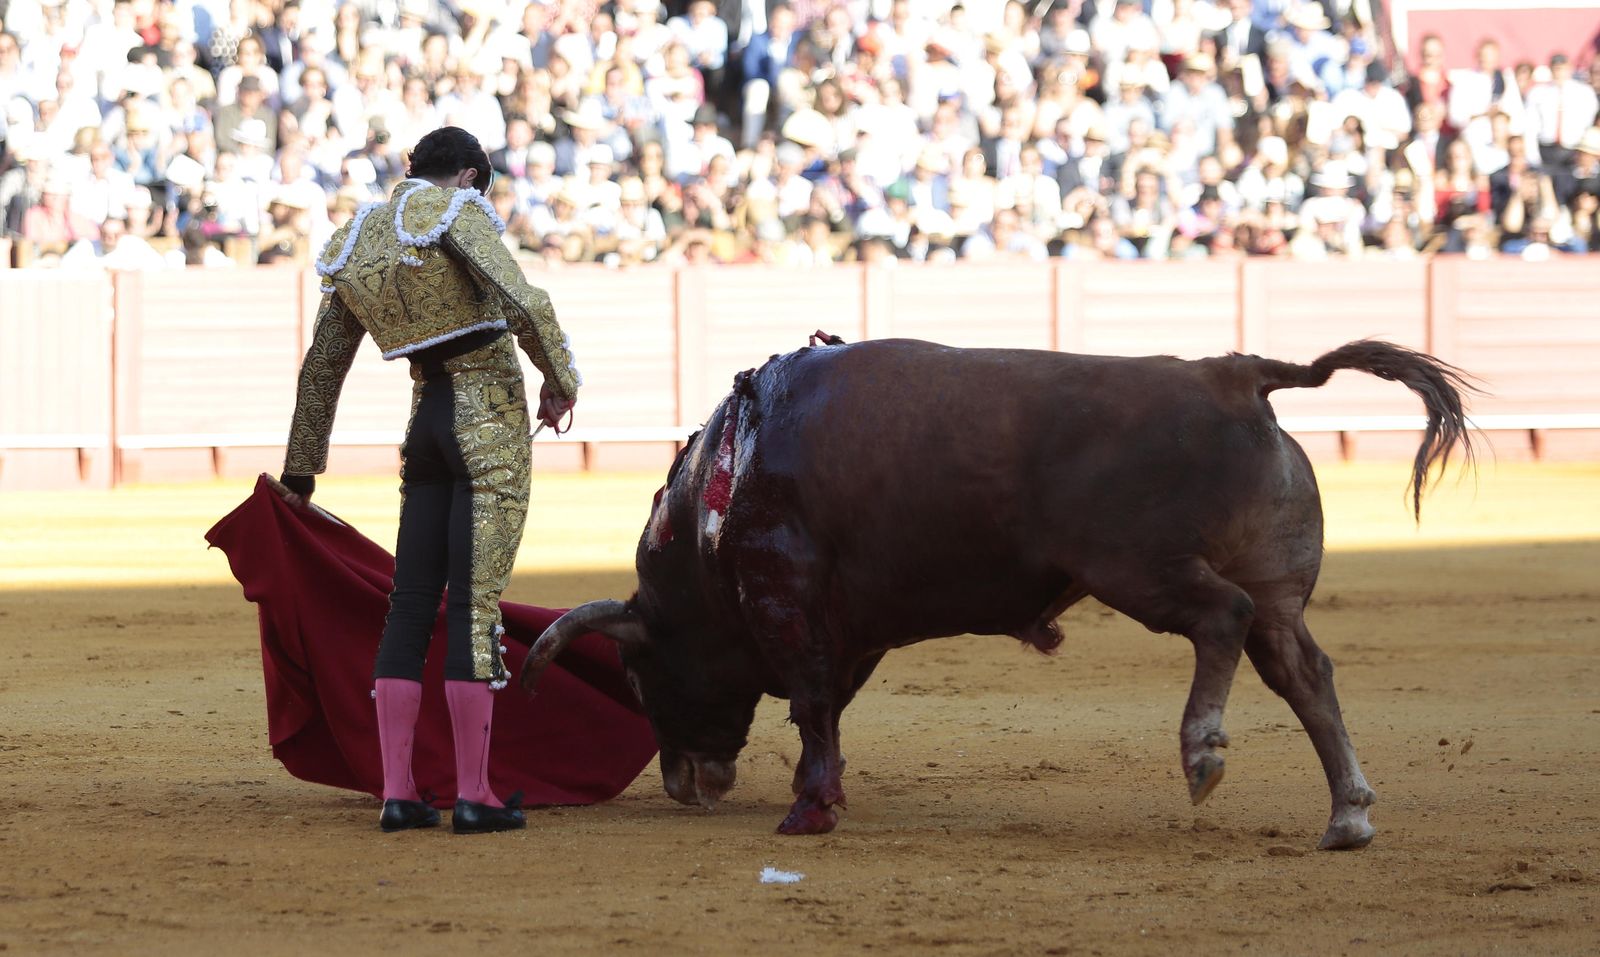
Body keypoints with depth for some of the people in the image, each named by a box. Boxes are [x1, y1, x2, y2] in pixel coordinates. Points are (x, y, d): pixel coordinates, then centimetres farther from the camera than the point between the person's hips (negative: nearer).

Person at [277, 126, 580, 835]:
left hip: (426, 424, 6)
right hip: (490, 423, -6)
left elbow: (321, 366, 20)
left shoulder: (354, 248, 13)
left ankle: (396, 792, 3)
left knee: (410, 604, 7)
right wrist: (559, 381, -4)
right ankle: (473, 795, -5)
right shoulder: (456, 214, -8)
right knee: (475, 605, -6)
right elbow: (525, 304, -21)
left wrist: (299, 468, 28)